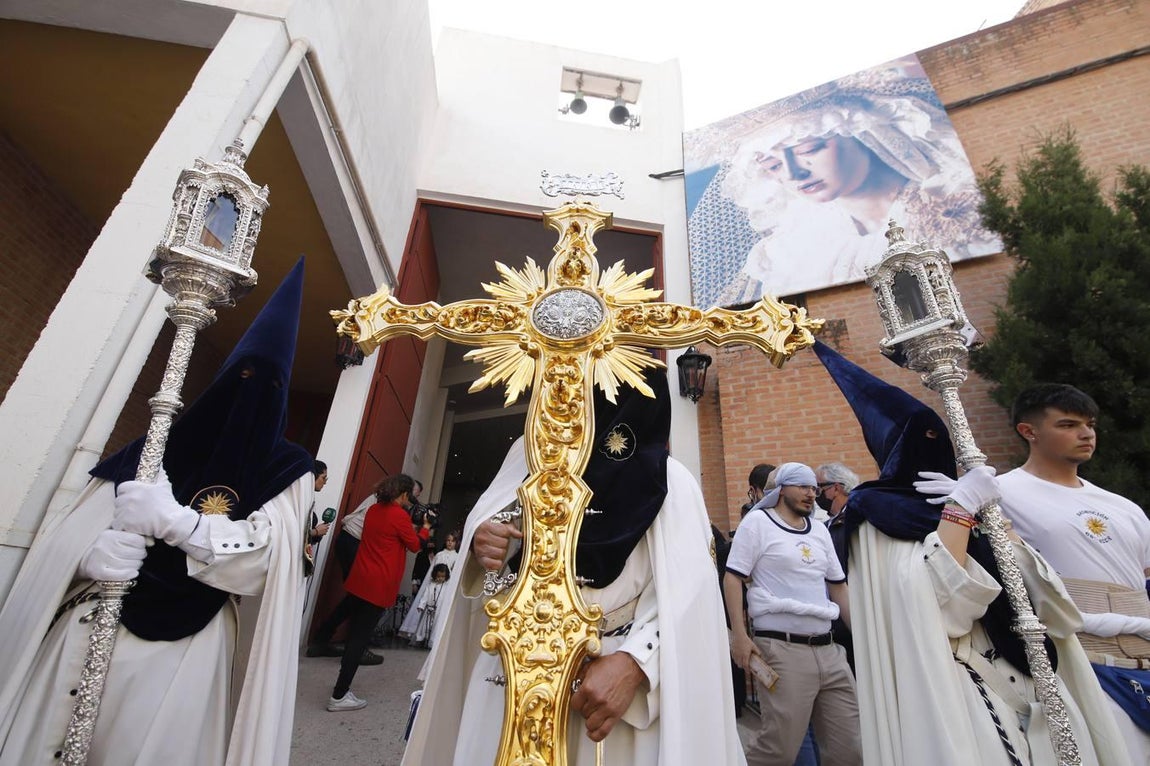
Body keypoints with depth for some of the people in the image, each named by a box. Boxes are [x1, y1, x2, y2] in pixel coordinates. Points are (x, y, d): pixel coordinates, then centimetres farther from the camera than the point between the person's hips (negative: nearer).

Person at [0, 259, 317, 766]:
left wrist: (175, 520, -27)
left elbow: (265, 553, -15)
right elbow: (65, 534, 7)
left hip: (183, 647, -2)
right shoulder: (157, 444, 5)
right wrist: (91, 554, -16)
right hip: (89, 630, 3)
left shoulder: (286, 469, -3)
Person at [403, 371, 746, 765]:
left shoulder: (669, 481, -8)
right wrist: (480, 545, -13)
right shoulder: (530, 450, 3)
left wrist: (634, 663, -26)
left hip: (608, 677, -3)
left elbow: (688, 599, -12)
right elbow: (482, 524, 9)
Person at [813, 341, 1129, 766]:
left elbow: (1043, 596, 8)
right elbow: (933, 597, -23)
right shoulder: (879, 517, -8)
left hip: (1022, 675, 6)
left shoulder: (969, 508, 11)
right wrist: (961, 507, -19)